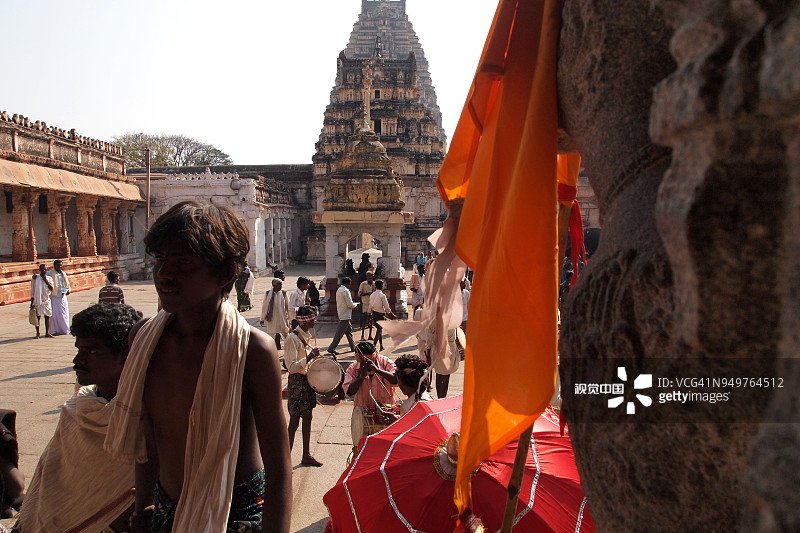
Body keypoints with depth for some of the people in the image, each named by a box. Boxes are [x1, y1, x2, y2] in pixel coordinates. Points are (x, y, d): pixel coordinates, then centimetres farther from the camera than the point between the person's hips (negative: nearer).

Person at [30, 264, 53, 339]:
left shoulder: (49, 278, 7)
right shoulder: (36, 278, -2)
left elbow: (51, 289, -5)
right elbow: (32, 291, -1)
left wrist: (46, 280, -11)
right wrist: (32, 302, -4)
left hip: (47, 300, 3)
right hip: (38, 300, -3)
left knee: (47, 316, 5)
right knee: (38, 316, -2)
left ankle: (47, 332, 12)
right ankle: (37, 333, 7)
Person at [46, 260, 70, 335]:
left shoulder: (63, 274, 13)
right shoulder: (50, 273, -6)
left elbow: (67, 283, 23)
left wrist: (68, 290, 9)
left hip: (63, 297, 5)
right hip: (54, 297, -5)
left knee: (64, 313, 8)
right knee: (54, 313, -3)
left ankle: (64, 329, 18)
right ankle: (54, 330, 4)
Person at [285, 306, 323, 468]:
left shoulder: (305, 336, 9)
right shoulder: (292, 338, -19)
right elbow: (292, 367, -23)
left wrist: (314, 356, 9)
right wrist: (309, 357, -28)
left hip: (308, 381, 9)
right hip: (297, 382, -9)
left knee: (307, 418, 14)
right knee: (294, 421, -1)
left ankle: (306, 455, 25)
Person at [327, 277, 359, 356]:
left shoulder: (339, 290, 10)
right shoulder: (345, 291, -19)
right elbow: (350, 304, -20)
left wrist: (353, 305, 14)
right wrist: (356, 304, 0)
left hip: (341, 313, 10)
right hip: (345, 315, -10)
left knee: (349, 331, 18)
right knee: (339, 333, -5)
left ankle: (353, 347, 27)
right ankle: (331, 349, -1)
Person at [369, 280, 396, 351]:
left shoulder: (372, 295, 4)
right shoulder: (382, 295, -14)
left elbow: (370, 306, 9)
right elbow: (387, 307, -10)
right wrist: (392, 314, 3)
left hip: (374, 314, 6)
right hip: (380, 314, -6)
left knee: (379, 329, 16)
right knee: (379, 330, -1)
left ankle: (381, 346, 22)